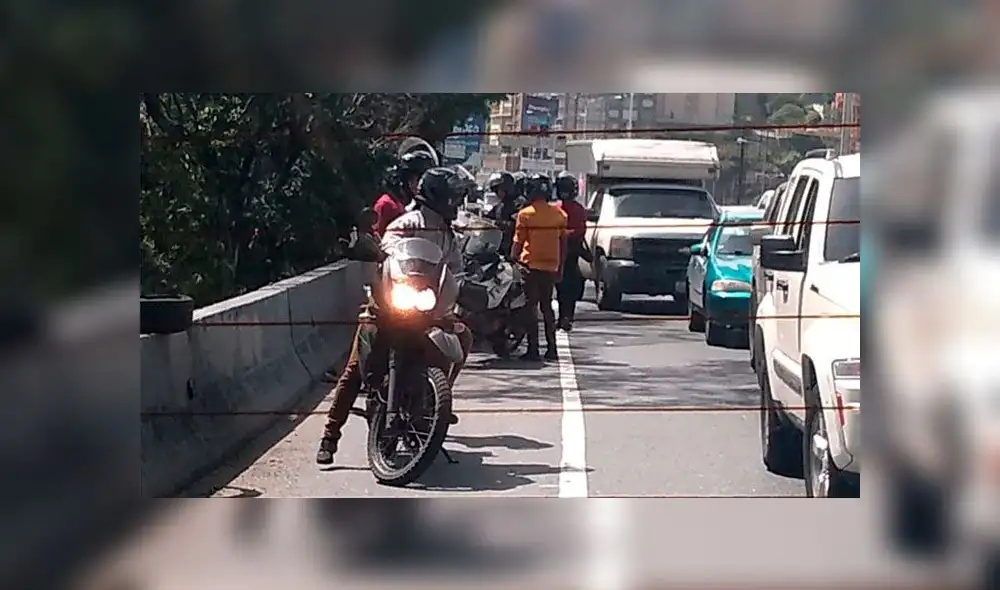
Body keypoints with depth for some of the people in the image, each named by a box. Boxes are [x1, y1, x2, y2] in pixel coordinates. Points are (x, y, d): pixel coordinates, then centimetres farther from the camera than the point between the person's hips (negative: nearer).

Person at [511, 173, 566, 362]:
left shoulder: (525, 214, -7)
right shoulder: (559, 214, 6)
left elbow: (518, 242, -7)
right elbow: (563, 242, 9)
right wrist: (560, 268, 15)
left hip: (531, 265, -4)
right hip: (551, 266, 4)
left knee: (532, 307, -2)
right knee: (547, 306, 13)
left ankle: (533, 349, -5)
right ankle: (551, 348, 12)